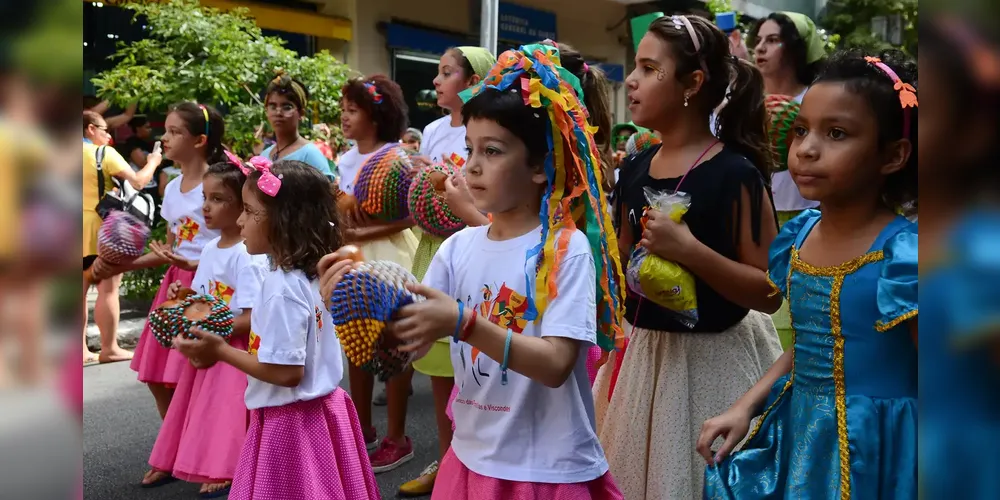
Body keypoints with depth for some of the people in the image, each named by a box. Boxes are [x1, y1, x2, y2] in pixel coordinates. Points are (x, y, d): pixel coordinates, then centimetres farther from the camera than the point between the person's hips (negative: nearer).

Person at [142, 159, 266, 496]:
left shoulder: (246, 256, -21)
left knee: (226, 409, 2)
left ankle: (224, 472, 19)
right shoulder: (210, 249, 6)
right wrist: (182, 296, -3)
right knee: (195, 404, 19)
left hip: (233, 348, -8)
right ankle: (174, 461, 36)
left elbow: (252, 319, -24)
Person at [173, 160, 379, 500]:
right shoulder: (311, 274, 3)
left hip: (290, 422, -9)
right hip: (319, 408, 9)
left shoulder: (281, 288, -23)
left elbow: (286, 372, -24)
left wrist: (220, 351, -14)